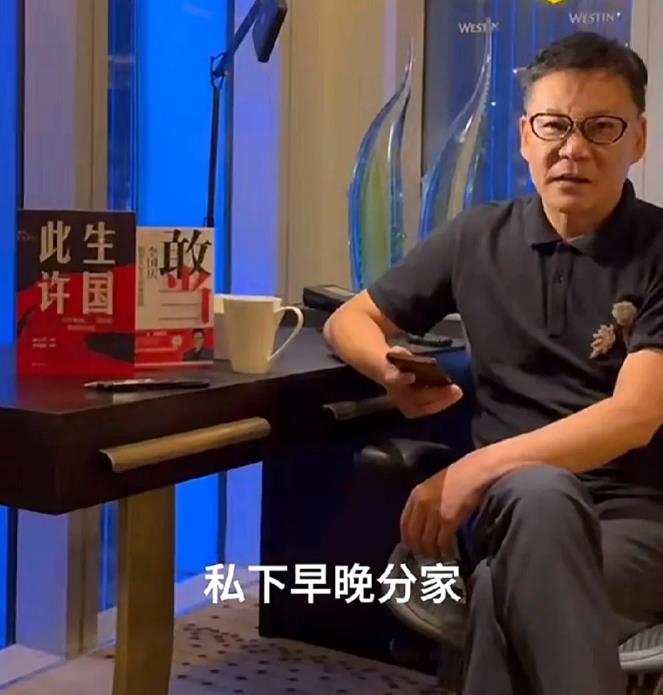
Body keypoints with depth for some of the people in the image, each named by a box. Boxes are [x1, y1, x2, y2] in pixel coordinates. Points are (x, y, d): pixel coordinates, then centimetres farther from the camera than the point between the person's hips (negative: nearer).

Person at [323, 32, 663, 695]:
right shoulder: (477, 237, 9)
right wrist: (391, 370, -7)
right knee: (541, 493, -38)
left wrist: (474, 470, -23)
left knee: (504, 598, -38)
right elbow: (348, 321, 17)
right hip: (514, 509, 3)